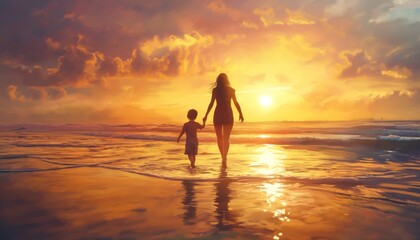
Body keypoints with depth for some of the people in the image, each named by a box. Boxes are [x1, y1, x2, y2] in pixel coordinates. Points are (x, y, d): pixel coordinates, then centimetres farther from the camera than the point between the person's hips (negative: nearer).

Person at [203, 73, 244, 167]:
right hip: (228, 114, 0)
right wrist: (241, 114, 10)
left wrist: (206, 116, -4)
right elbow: (236, 103, 1)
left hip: (218, 115, 1)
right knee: (226, 139, -3)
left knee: (219, 138, 15)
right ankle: (224, 158, -22)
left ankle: (224, 158, 26)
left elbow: (211, 103, -6)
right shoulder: (230, 90, 2)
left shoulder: (215, 90, 1)